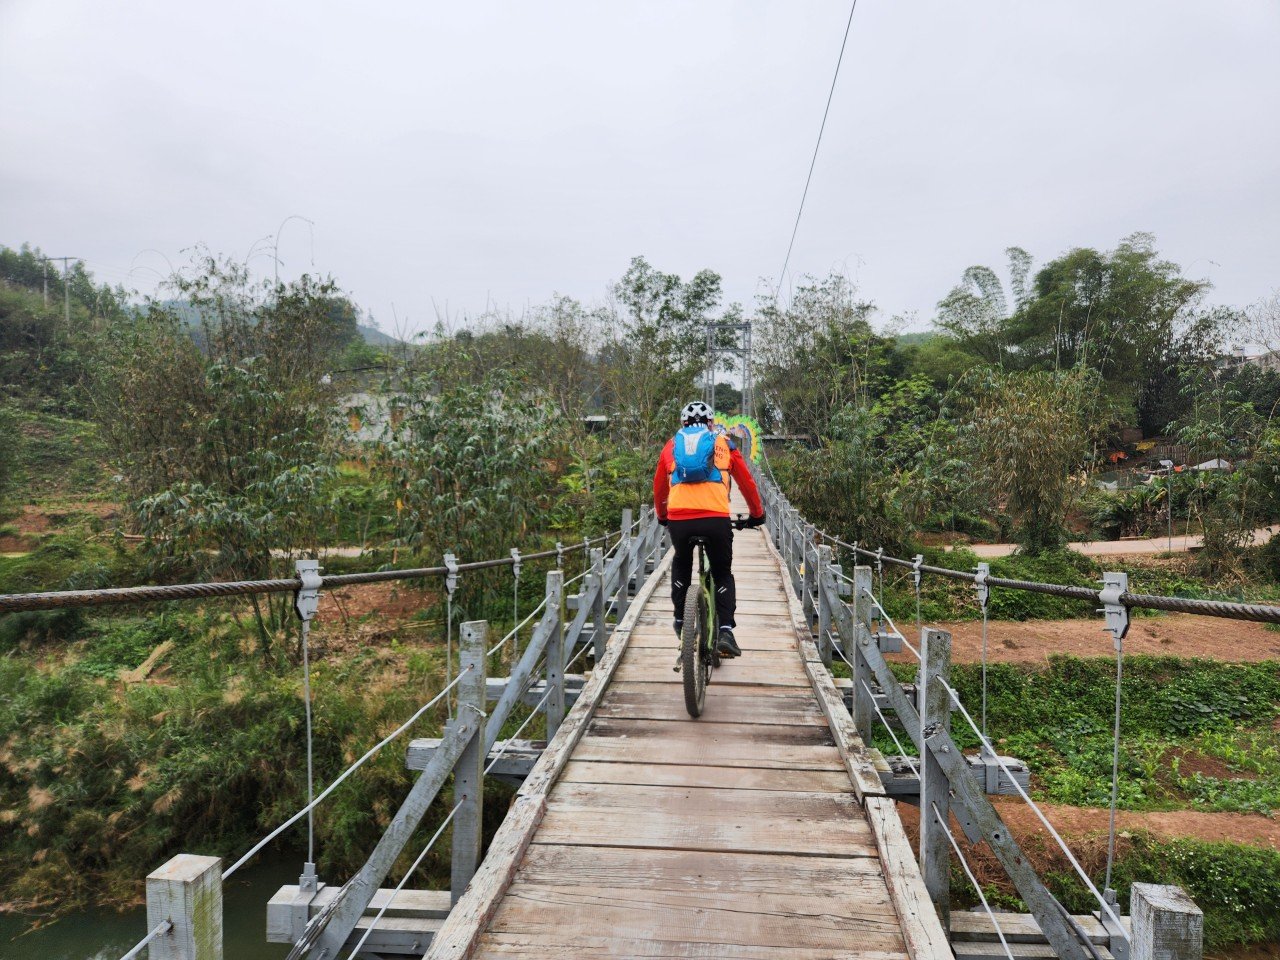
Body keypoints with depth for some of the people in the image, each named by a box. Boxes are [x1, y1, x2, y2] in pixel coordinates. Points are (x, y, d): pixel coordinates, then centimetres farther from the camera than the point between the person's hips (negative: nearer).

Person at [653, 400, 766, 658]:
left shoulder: (671, 445, 23)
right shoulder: (723, 443, 20)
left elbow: (658, 487, 30)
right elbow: (747, 482, 25)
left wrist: (662, 516, 47)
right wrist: (757, 514, 40)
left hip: (678, 519, 1)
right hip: (716, 519, -1)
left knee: (681, 565, 32)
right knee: (723, 575, 19)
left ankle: (680, 620, 31)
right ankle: (725, 631, 3)